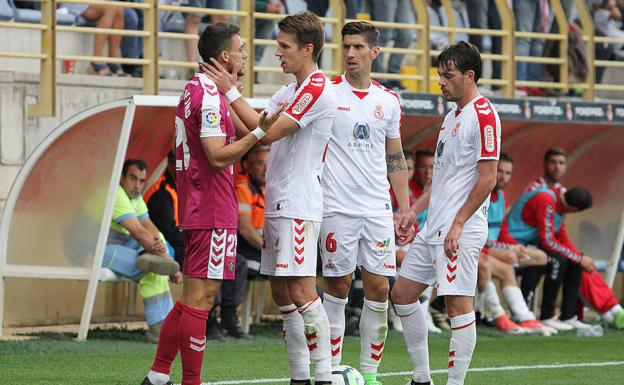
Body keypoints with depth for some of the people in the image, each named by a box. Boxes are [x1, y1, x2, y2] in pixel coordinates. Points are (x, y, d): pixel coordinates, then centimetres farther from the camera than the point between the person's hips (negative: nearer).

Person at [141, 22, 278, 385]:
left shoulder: (198, 89, 16)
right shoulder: (210, 96, -15)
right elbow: (218, 156, -20)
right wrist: (259, 133, -18)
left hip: (196, 211, 10)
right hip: (213, 214, -10)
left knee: (193, 297, 14)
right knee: (200, 299, -7)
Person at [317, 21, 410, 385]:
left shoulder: (389, 100, 11)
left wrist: (405, 207, 12)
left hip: (378, 209, 3)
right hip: (338, 208, -3)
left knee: (379, 288, 0)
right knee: (338, 287, -1)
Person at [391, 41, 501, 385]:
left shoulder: (483, 115, -12)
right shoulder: (453, 115, 18)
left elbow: (488, 179, -17)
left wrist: (458, 224, -20)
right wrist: (415, 209, 19)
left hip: (460, 231, -10)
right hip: (433, 227, 10)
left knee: (458, 305, -8)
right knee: (402, 294, 11)